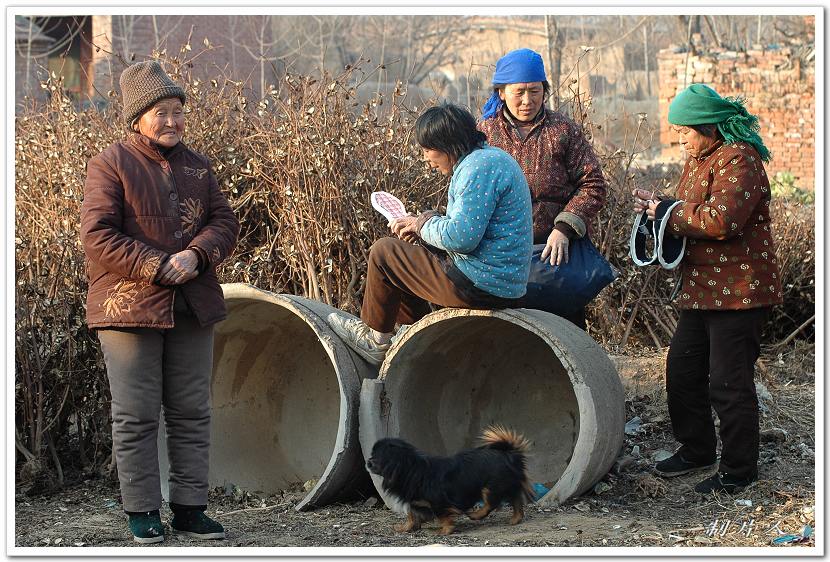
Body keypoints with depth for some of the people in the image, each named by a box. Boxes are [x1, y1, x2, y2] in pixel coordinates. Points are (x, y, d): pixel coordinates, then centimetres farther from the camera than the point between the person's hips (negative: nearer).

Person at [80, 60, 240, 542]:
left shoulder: (197, 167, 12)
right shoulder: (111, 165, -6)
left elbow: (225, 221, 8)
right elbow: (98, 235, -12)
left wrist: (196, 254, -13)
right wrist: (156, 268, -19)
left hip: (193, 307, 5)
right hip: (130, 306, -5)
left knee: (192, 411, 9)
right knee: (136, 413, 0)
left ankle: (190, 507, 17)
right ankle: (142, 510, 8)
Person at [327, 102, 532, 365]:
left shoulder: (479, 167, -20)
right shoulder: (489, 157, 14)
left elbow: (461, 237, -26)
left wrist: (424, 223, -6)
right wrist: (418, 225, 7)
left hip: (480, 286, -11)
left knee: (383, 252, 2)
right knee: (406, 256, 25)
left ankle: (375, 340, 17)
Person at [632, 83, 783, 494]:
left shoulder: (739, 159, -17)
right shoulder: (698, 160, 16)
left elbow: (721, 220, -28)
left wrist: (668, 214, -16)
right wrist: (656, 207, 3)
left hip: (738, 290, -10)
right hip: (701, 289, 10)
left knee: (729, 383, -4)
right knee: (682, 370, 16)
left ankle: (739, 470, 7)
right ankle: (697, 450, 32)